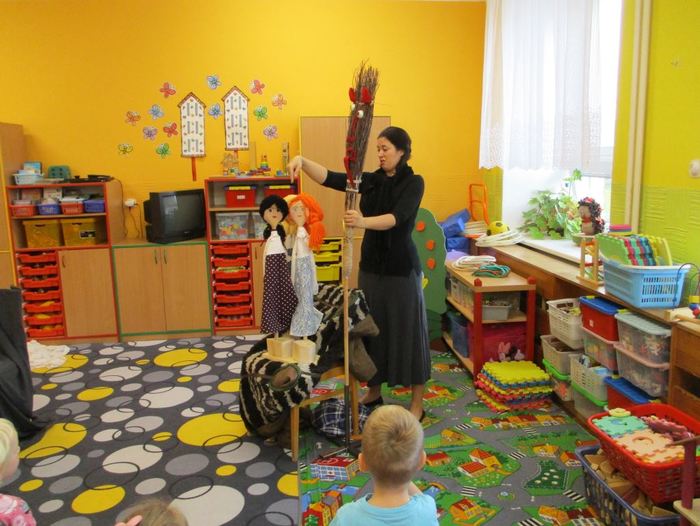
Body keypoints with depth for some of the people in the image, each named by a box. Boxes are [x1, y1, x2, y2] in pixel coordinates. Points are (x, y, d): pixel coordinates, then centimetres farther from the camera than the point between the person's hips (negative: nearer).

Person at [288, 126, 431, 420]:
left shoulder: (413, 183, -8)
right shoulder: (371, 180, 6)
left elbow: (396, 217, -25)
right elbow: (330, 179, -4)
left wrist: (363, 222, -42)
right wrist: (303, 161, -21)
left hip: (401, 267, -5)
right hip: (371, 264, 6)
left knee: (407, 330, 2)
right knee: (371, 327, 13)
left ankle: (417, 402, 15)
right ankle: (374, 391, 30)